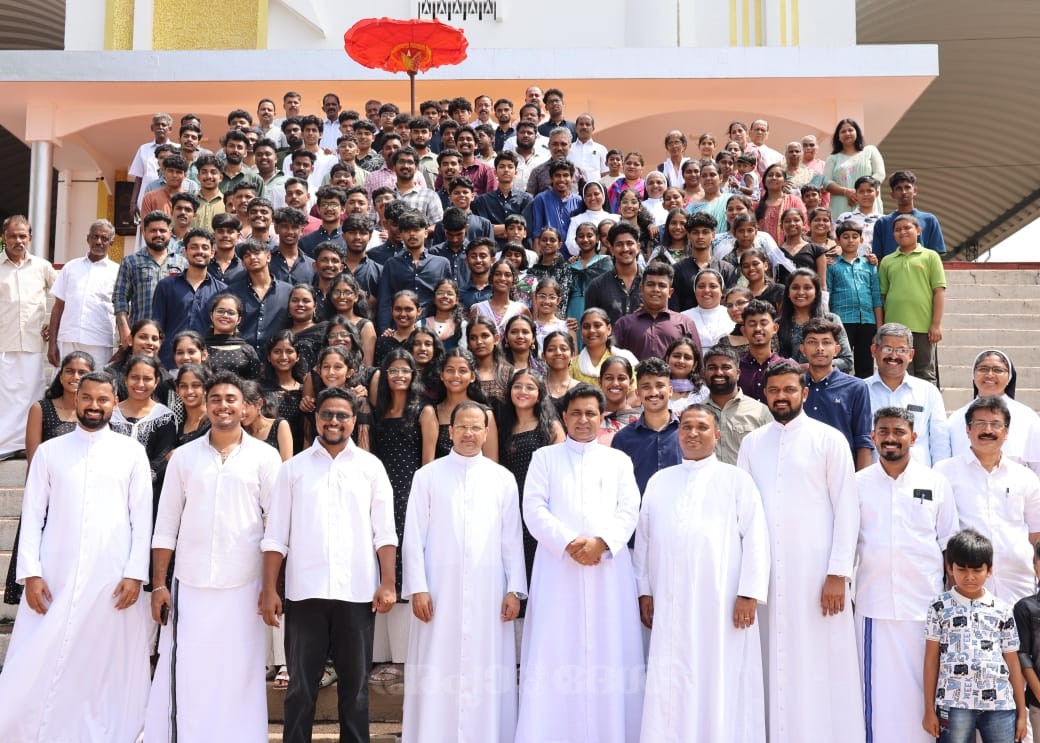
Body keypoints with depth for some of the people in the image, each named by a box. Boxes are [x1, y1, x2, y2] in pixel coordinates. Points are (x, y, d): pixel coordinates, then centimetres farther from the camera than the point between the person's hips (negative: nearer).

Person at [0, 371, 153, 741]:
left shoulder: (132, 452, 6)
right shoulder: (49, 451, 9)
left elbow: (142, 516, 3)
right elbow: (32, 516, 6)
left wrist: (135, 574, -5)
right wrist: (31, 572, -4)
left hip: (113, 578, -1)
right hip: (55, 577, 1)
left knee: (109, 668, 3)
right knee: (38, 667, -1)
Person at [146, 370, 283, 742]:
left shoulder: (264, 456, 2)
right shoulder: (183, 456, 8)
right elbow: (166, 525, 8)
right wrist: (158, 585, 3)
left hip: (243, 585, -1)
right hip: (189, 584, 2)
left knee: (238, 674, 3)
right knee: (184, 673, 3)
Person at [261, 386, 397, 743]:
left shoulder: (371, 466, 6)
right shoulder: (293, 468, 6)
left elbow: (384, 532, 4)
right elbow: (275, 535, 5)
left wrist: (387, 583, -5)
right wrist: (269, 590, -2)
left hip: (357, 592, 0)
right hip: (305, 592, 0)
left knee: (355, 685, 10)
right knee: (301, 686, 8)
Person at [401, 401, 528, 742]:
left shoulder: (503, 478, 9)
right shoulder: (427, 476, 6)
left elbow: (512, 539, 8)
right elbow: (414, 537, 2)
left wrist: (514, 589, 2)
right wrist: (417, 588, -5)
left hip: (488, 592, 1)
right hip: (440, 591, -1)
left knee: (487, 674, 2)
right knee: (438, 674, 1)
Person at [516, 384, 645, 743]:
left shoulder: (618, 460, 17)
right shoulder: (544, 458, 12)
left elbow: (629, 512, 6)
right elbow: (534, 510, 1)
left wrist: (601, 542, -12)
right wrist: (570, 542, -13)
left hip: (609, 568, 1)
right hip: (558, 567, -1)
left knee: (609, 654, -1)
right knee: (554, 655, -4)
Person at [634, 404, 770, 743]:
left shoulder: (736, 479, 5)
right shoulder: (659, 481, 15)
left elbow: (755, 537, -1)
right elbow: (643, 537, 14)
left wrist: (749, 593, -9)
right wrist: (644, 591, 7)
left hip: (722, 601, -3)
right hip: (670, 603, 3)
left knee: (721, 686, 0)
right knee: (671, 688, 2)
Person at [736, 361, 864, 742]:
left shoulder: (829, 440, 0)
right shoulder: (752, 443, 10)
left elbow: (847, 510, -3)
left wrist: (838, 574, -9)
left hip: (816, 574, -3)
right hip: (767, 574, 3)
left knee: (821, 666, 0)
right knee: (775, 664, 5)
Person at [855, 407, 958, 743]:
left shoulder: (936, 483, 6)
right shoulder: (858, 484, 5)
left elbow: (949, 545, 8)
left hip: (925, 605, 0)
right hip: (874, 605, 0)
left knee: (925, 687, 5)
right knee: (880, 688, 3)